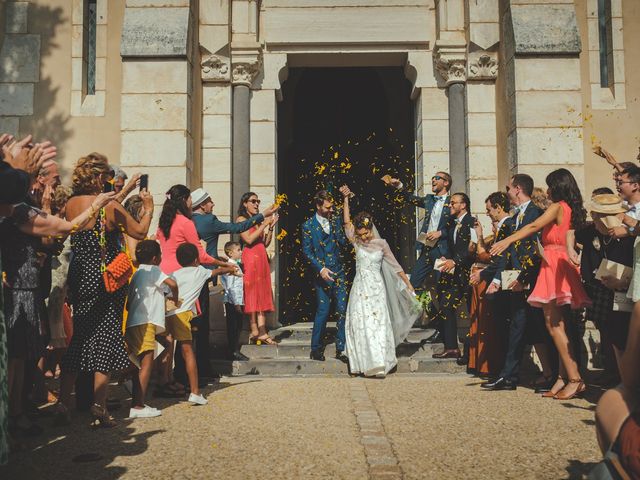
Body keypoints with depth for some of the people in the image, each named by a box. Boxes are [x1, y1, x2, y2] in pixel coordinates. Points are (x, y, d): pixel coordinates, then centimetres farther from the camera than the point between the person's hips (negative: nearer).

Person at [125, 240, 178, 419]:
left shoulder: (137, 273, 22)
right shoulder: (152, 270, -3)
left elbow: (129, 303, 23)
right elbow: (172, 283, -20)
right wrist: (176, 298, -2)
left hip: (134, 322, 9)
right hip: (145, 322, -9)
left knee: (141, 363, 14)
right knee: (146, 362, -9)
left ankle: (137, 403, 17)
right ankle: (137, 406, -13)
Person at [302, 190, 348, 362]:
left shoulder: (336, 221, 9)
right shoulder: (308, 226, -2)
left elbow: (343, 243, 5)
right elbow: (307, 251, -5)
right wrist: (321, 269, -14)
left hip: (339, 272, 4)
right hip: (322, 274, -4)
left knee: (342, 310, 1)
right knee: (322, 311, -3)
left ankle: (341, 349, 10)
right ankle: (316, 349, 12)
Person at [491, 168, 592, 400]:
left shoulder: (558, 207, -7)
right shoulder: (572, 209, 17)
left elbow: (534, 226, -18)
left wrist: (507, 240, -21)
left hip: (555, 266, -9)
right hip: (563, 266, 9)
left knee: (554, 323, -9)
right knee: (556, 324, 9)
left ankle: (574, 378, -11)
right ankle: (564, 377, 9)